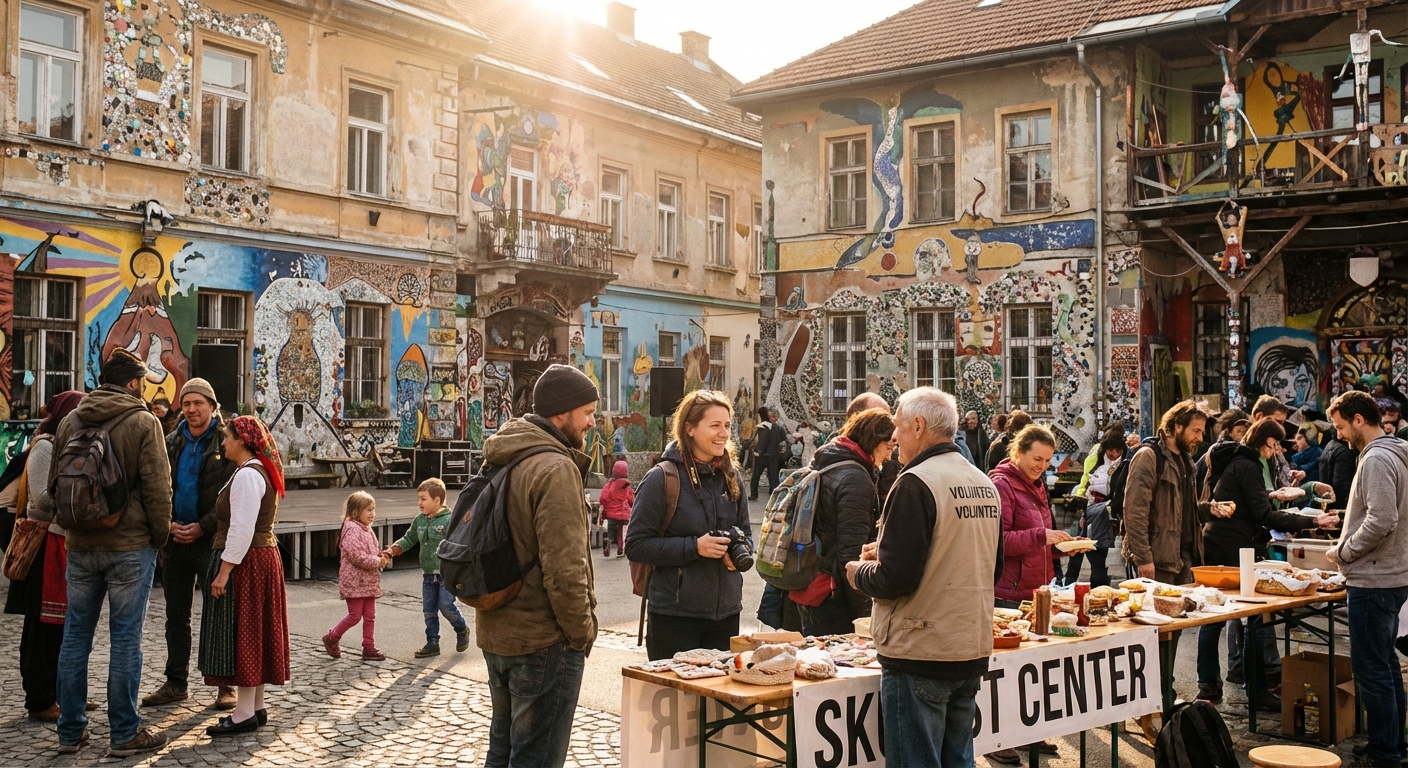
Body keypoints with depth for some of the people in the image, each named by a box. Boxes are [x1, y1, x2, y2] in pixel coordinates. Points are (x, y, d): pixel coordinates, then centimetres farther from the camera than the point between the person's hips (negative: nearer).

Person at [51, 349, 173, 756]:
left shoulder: (70, 421, 7)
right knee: (125, 638, 0)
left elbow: (54, 483, 14)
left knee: (76, 636, 11)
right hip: (130, 546, -5)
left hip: (80, 546, 5)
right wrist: (160, 535, 0)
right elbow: (157, 487, -11)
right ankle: (124, 734, 6)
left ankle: (71, 731, 19)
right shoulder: (143, 421, -9)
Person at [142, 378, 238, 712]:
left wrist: (203, 527, -16)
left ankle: (226, 685, 7)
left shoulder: (225, 443, -5)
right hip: (175, 540, 5)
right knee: (176, 616, 12)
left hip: (211, 539, -5)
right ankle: (176, 683, 22)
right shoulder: (171, 443, 10)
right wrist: (168, 522, -6)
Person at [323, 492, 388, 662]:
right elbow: (356, 555, -24)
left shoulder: (366, 529, 14)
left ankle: (369, 648, 13)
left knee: (370, 615, 8)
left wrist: (381, 556, 4)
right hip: (354, 581, -9)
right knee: (355, 616, -2)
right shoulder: (352, 529, -15)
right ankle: (332, 638, 17)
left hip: (368, 581, 9)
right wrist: (378, 562, -18)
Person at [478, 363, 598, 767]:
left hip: (496, 633, 9)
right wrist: (582, 630, -11)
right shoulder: (556, 468, -20)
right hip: (543, 642, -9)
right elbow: (564, 567, -24)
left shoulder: (503, 460, 10)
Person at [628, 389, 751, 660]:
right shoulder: (662, 478, -10)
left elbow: (746, 534, 18)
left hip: (726, 613, 6)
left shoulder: (731, 477, 8)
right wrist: (694, 547, -19)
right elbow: (635, 546, -12)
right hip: (675, 615, -5)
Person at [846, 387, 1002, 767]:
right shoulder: (984, 484, 8)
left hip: (920, 654, -8)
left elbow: (896, 579, -21)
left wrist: (859, 573, 1)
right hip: (972, 650, 8)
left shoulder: (916, 483, -16)